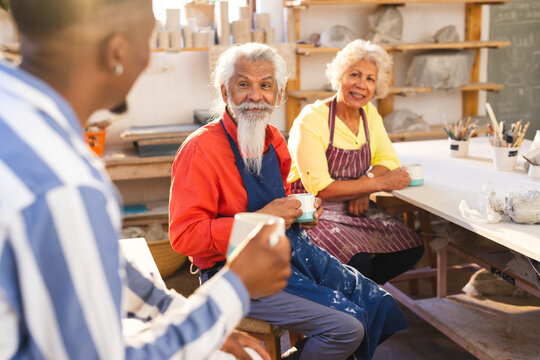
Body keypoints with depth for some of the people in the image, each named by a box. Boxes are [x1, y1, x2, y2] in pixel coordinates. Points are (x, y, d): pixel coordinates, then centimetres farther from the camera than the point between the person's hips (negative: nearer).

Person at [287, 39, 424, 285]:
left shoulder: (369, 113, 5)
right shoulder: (311, 120, -18)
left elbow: (387, 158, 10)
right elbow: (319, 189, -22)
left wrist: (363, 188, -11)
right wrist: (380, 183, -20)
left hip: (353, 208, 7)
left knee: (412, 248, -10)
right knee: (357, 261, -29)